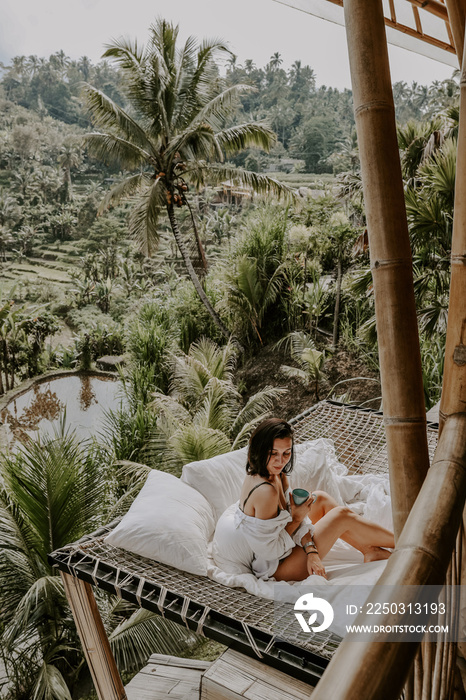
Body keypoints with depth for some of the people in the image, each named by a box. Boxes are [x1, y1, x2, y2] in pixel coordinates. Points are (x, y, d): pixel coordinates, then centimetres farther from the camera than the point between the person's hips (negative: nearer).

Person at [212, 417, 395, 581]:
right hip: (273, 567, -9)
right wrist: (296, 518, -18)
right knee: (342, 515, -4)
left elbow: (295, 512, -1)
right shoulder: (265, 491, -34)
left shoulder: (277, 475, -6)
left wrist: (311, 552, -13)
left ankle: (369, 550, 24)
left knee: (321, 498, 14)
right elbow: (269, 550, -27)